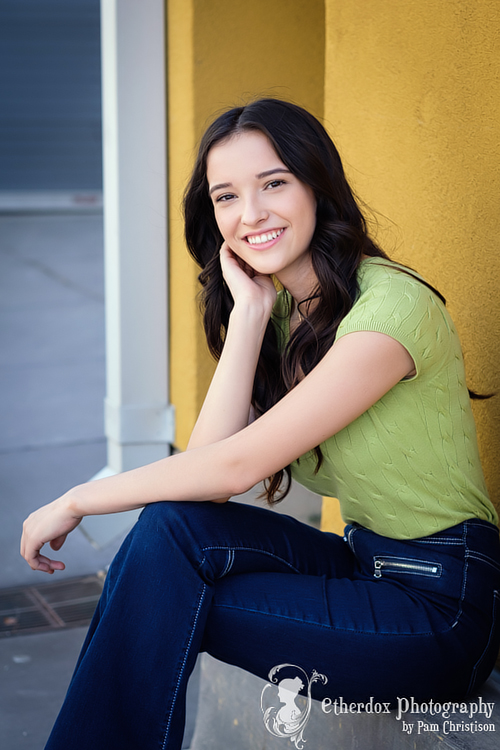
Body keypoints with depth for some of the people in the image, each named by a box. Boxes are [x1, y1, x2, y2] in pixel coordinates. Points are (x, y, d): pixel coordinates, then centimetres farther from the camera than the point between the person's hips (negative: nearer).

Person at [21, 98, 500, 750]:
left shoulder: (391, 304, -20)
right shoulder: (282, 313, 7)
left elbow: (239, 465, -22)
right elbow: (210, 458, -8)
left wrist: (79, 500, -12)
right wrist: (249, 312, -12)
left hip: (441, 606, -7)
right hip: (362, 566, 7)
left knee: (164, 605, -19)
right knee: (172, 524, -17)